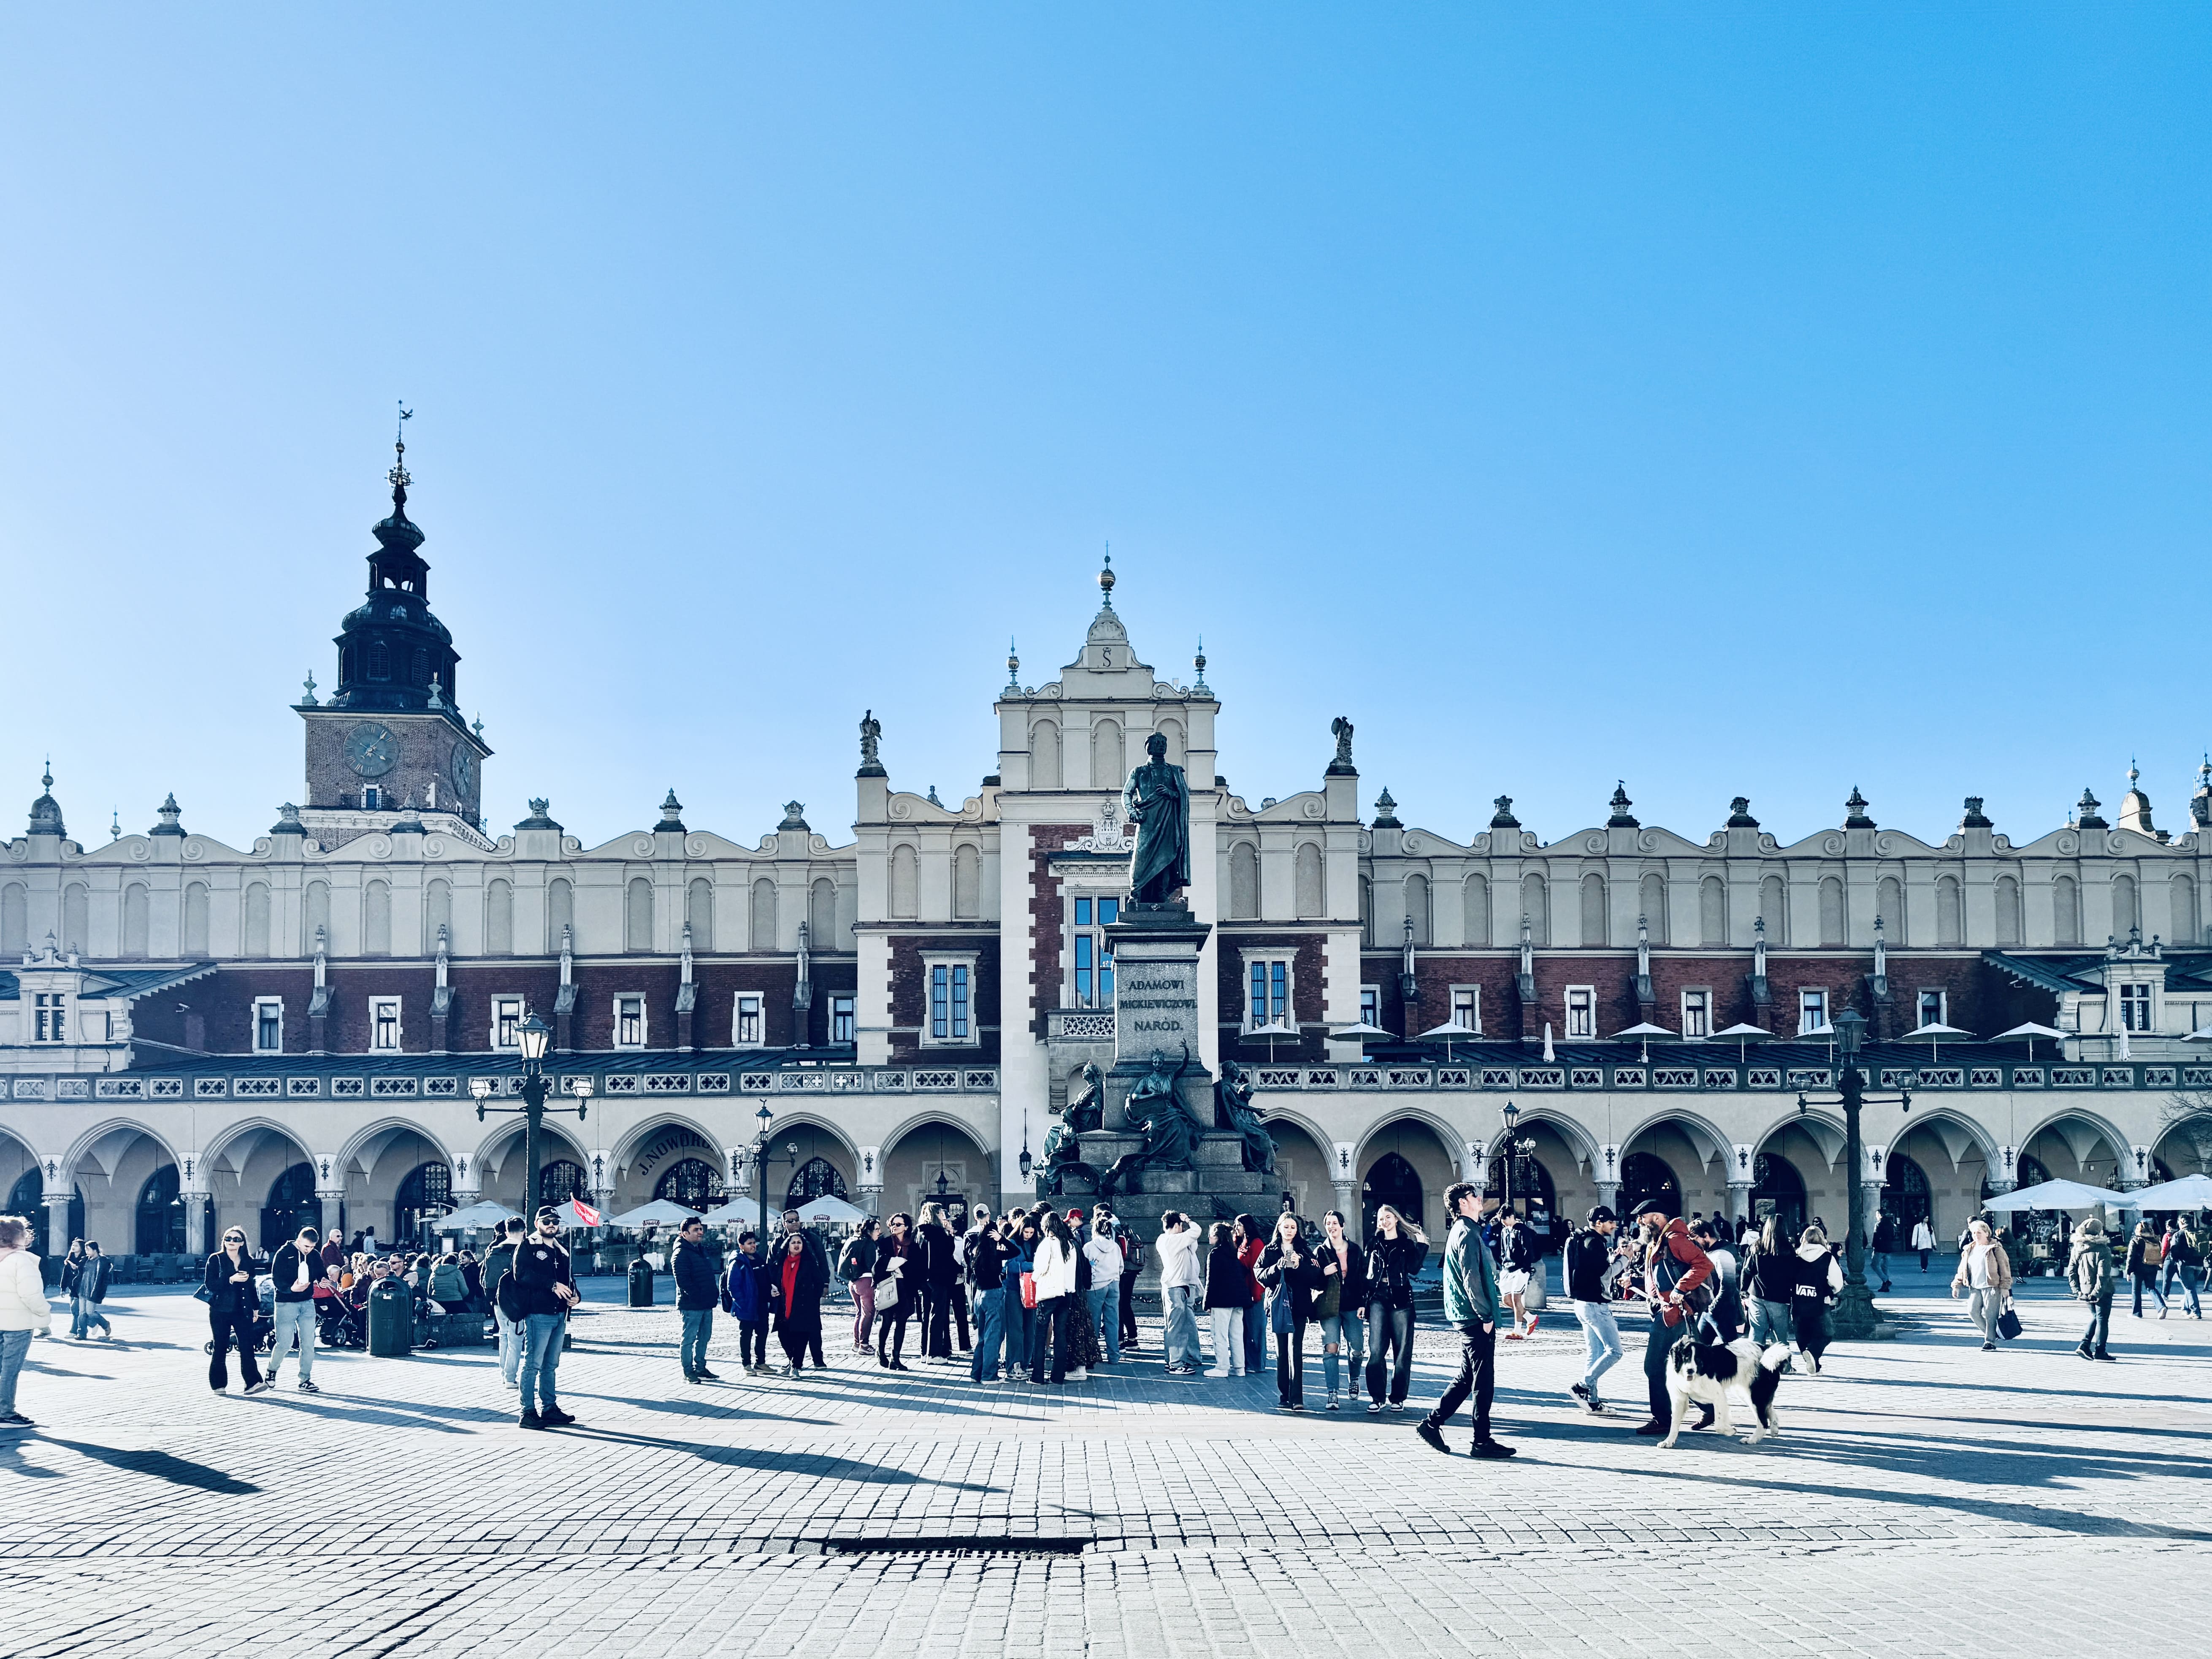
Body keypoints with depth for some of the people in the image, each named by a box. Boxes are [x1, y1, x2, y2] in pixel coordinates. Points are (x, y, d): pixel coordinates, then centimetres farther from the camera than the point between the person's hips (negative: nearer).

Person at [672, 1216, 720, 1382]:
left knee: (704, 1337, 15)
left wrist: (715, 1293, 12)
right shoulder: (681, 1254, -12)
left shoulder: (702, 1250, 17)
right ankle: (688, 1372, 1)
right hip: (691, 1305, -9)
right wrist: (697, 1297, -22)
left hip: (707, 1305, 9)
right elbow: (683, 1280, -19)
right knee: (689, 1339, -3)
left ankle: (700, 1368, 25)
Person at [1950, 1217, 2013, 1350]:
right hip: (1975, 1288, 6)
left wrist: (2005, 1288, -10)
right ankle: (1990, 1332, 19)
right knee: (1973, 1311, -3)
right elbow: (1962, 1270, 20)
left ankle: (1990, 1341, 3)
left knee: (1990, 1315, -6)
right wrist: (1957, 1286, 12)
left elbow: (2005, 1269, -5)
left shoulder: (1996, 1249, -2)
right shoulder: (1969, 1251, 16)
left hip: (1991, 1287, -6)